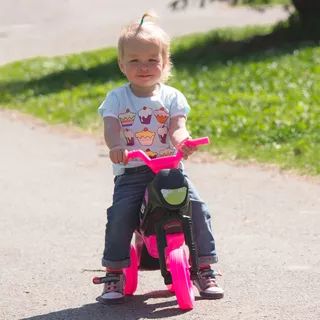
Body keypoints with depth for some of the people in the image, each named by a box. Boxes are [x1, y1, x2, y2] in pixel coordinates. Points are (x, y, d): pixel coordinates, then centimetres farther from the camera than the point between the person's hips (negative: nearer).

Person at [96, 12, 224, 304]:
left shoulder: (172, 97, 7)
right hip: (131, 173, -1)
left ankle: (205, 269, -2)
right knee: (120, 215, -23)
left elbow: (177, 127, -8)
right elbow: (111, 127, -11)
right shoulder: (116, 98, 5)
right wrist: (115, 146, -35)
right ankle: (114, 275, -6)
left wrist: (182, 141, -33)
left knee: (197, 207, -17)